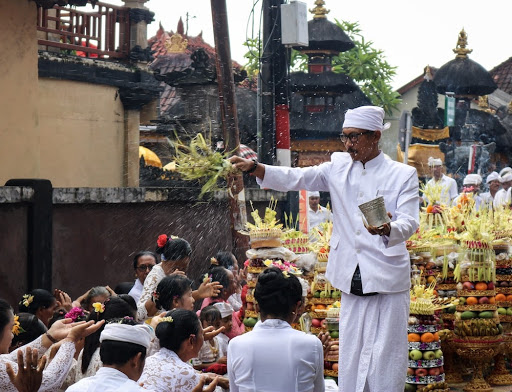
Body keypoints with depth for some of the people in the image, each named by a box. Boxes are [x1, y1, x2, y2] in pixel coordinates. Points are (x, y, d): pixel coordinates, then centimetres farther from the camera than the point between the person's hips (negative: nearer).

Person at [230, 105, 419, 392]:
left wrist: (388, 229, -35)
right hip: (353, 279, 4)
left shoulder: (403, 174, -1)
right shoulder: (339, 167, 10)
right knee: (351, 360, 8)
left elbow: (410, 222, -12)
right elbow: (296, 178, 0)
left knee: (385, 360, -3)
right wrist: (254, 168, -15)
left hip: (388, 280, -4)